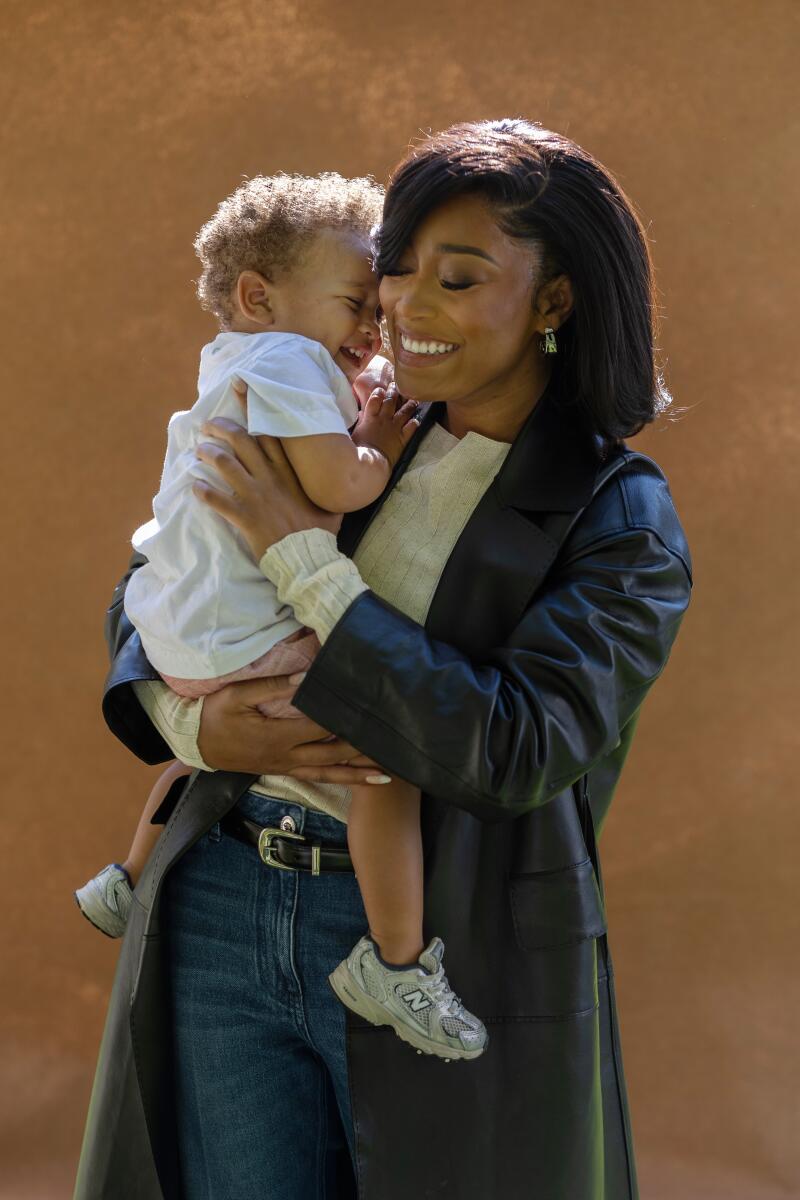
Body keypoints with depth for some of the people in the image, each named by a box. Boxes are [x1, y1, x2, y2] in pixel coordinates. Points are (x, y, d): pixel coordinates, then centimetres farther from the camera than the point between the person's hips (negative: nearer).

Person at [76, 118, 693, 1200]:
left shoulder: (624, 523, -7)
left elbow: (513, 750, -20)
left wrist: (304, 560, -18)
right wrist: (195, 728, -7)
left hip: (439, 949, -4)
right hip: (225, 910, 4)